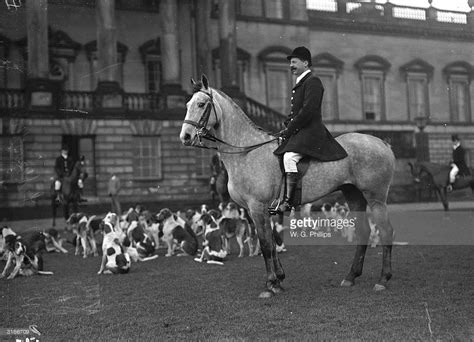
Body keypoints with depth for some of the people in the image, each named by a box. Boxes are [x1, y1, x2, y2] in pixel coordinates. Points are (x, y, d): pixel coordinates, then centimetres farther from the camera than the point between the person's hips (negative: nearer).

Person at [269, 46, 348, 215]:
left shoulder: (313, 81, -8)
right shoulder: (300, 83, 22)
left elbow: (307, 111, -18)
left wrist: (289, 130, -16)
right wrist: (286, 127, 8)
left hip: (310, 131, -11)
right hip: (298, 131, 11)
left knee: (289, 157, -29)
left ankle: (287, 201, -30)